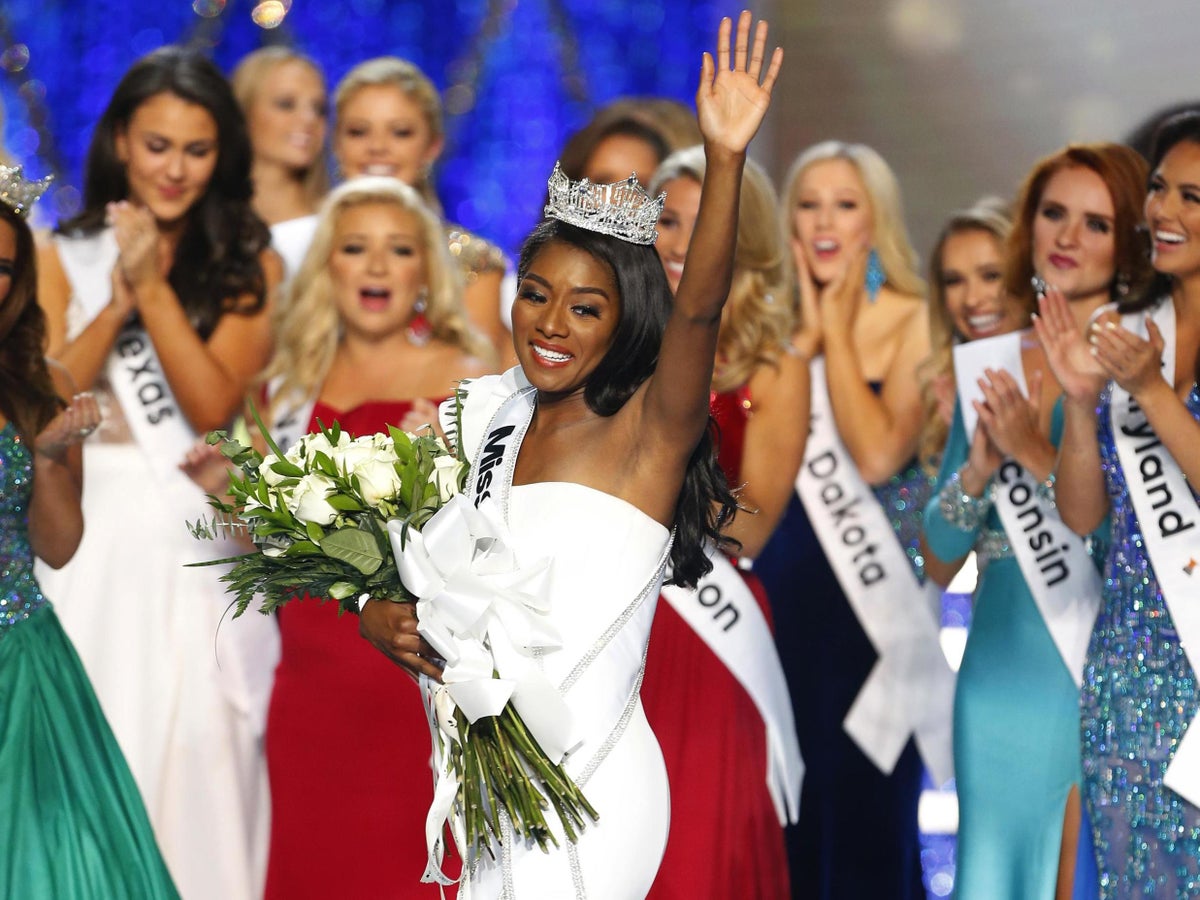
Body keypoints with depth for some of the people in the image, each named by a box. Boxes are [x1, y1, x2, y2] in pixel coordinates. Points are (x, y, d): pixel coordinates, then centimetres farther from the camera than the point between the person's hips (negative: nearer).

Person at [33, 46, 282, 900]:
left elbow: (213, 404, -6)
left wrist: (154, 286, -11)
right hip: (95, 537, 1)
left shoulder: (249, 264, 5)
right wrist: (119, 301, -12)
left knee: (201, 757, -7)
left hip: (202, 545, 0)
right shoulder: (65, 257, 7)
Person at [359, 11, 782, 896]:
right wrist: (378, 618, -5)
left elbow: (699, 307, -28)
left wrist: (725, 161, -41)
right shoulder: (489, 418, 7)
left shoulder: (649, 427, -10)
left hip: (589, 789, -6)